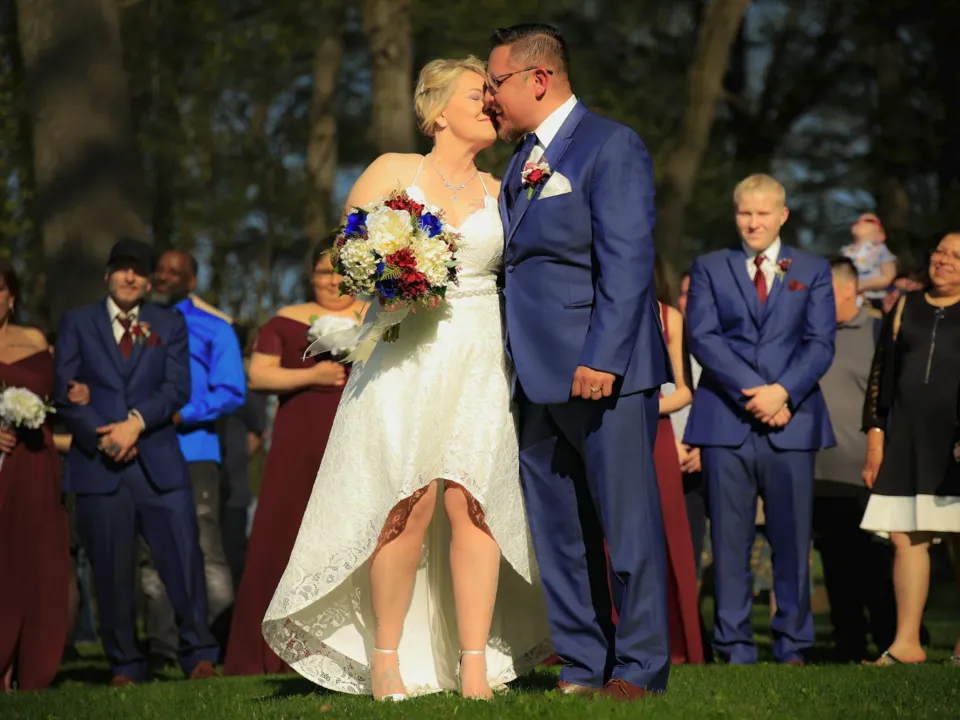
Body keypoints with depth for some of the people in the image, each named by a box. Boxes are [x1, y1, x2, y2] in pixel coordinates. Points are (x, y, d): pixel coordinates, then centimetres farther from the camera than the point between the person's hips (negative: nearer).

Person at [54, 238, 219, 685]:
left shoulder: (170, 325, 14)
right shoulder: (76, 323, 12)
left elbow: (178, 388, 1)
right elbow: (64, 392, 3)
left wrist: (135, 423, -13)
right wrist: (103, 436, -9)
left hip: (159, 462, 0)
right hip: (98, 464, 0)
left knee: (184, 558, -6)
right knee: (112, 572, 1)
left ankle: (198, 655, 2)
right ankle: (124, 665, 9)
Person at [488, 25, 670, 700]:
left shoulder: (611, 146, -6)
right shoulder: (520, 162, 19)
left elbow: (627, 261, -14)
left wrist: (603, 358, -21)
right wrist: (514, 365, 11)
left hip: (605, 373, -8)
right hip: (538, 378, 8)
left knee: (627, 523, -3)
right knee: (559, 531, 9)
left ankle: (640, 666, 4)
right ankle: (584, 667, 16)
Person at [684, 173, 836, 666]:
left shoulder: (813, 271, 13)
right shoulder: (709, 268, 12)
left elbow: (820, 343, 3)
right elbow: (702, 336, -1)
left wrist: (782, 391, -13)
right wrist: (751, 392, -12)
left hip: (792, 422, 0)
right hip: (726, 421, 0)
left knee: (791, 538, 1)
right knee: (730, 540, -1)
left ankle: (791, 644, 8)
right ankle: (735, 647, 2)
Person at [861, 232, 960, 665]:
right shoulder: (906, 308, 16)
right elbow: (881, 370, 15)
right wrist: (875, 435, 8)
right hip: (906, 438, 4)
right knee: (905, 536, -2)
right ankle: (907, 643, -1)